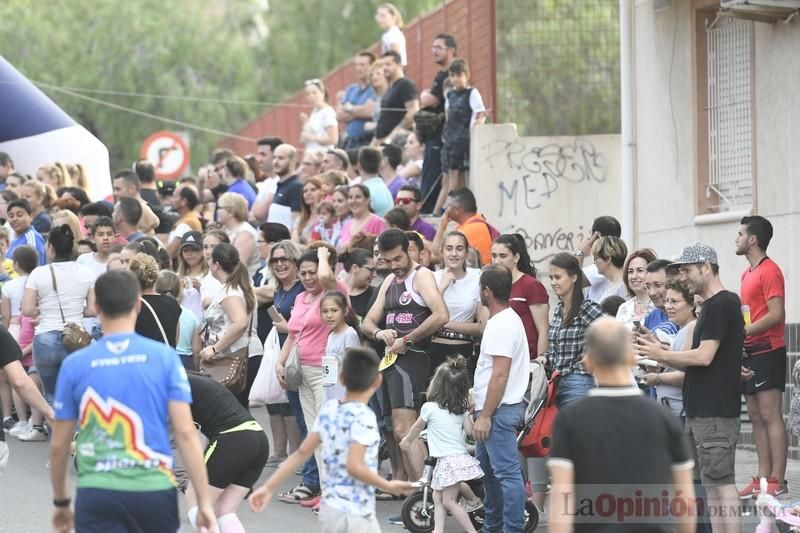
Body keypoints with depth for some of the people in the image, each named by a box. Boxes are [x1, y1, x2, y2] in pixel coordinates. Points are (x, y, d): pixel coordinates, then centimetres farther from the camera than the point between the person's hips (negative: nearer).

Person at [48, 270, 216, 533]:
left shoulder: (75, 365, 1)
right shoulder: (164, 357, -1)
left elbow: (58, 446, 7)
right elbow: (185, 433, -6)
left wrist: (61, 502, 22)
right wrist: (204, 500, -2)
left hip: (97, 492, -1)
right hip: (153, 489, 1)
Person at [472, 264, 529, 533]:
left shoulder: (502, 325, -18)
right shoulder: (506, 320, 16)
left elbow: (500, 375, -23)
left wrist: (485, 415, -22)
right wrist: (482, 413, 25)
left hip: (499, 410, -11)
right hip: (494, 410, 11)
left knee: (506, 473, -11)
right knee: (488, 469, 20)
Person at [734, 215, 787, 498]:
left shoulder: (769, 271, -12)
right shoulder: (749, 272, 17)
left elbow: (776, 315, -20)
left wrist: (743, 331, -19)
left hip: (767, 352, -10)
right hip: (750, 353, 10)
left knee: (770, 415, -10)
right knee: (756, 417, 8)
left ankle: (777, 481, -11)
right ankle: (763, 479, 9)